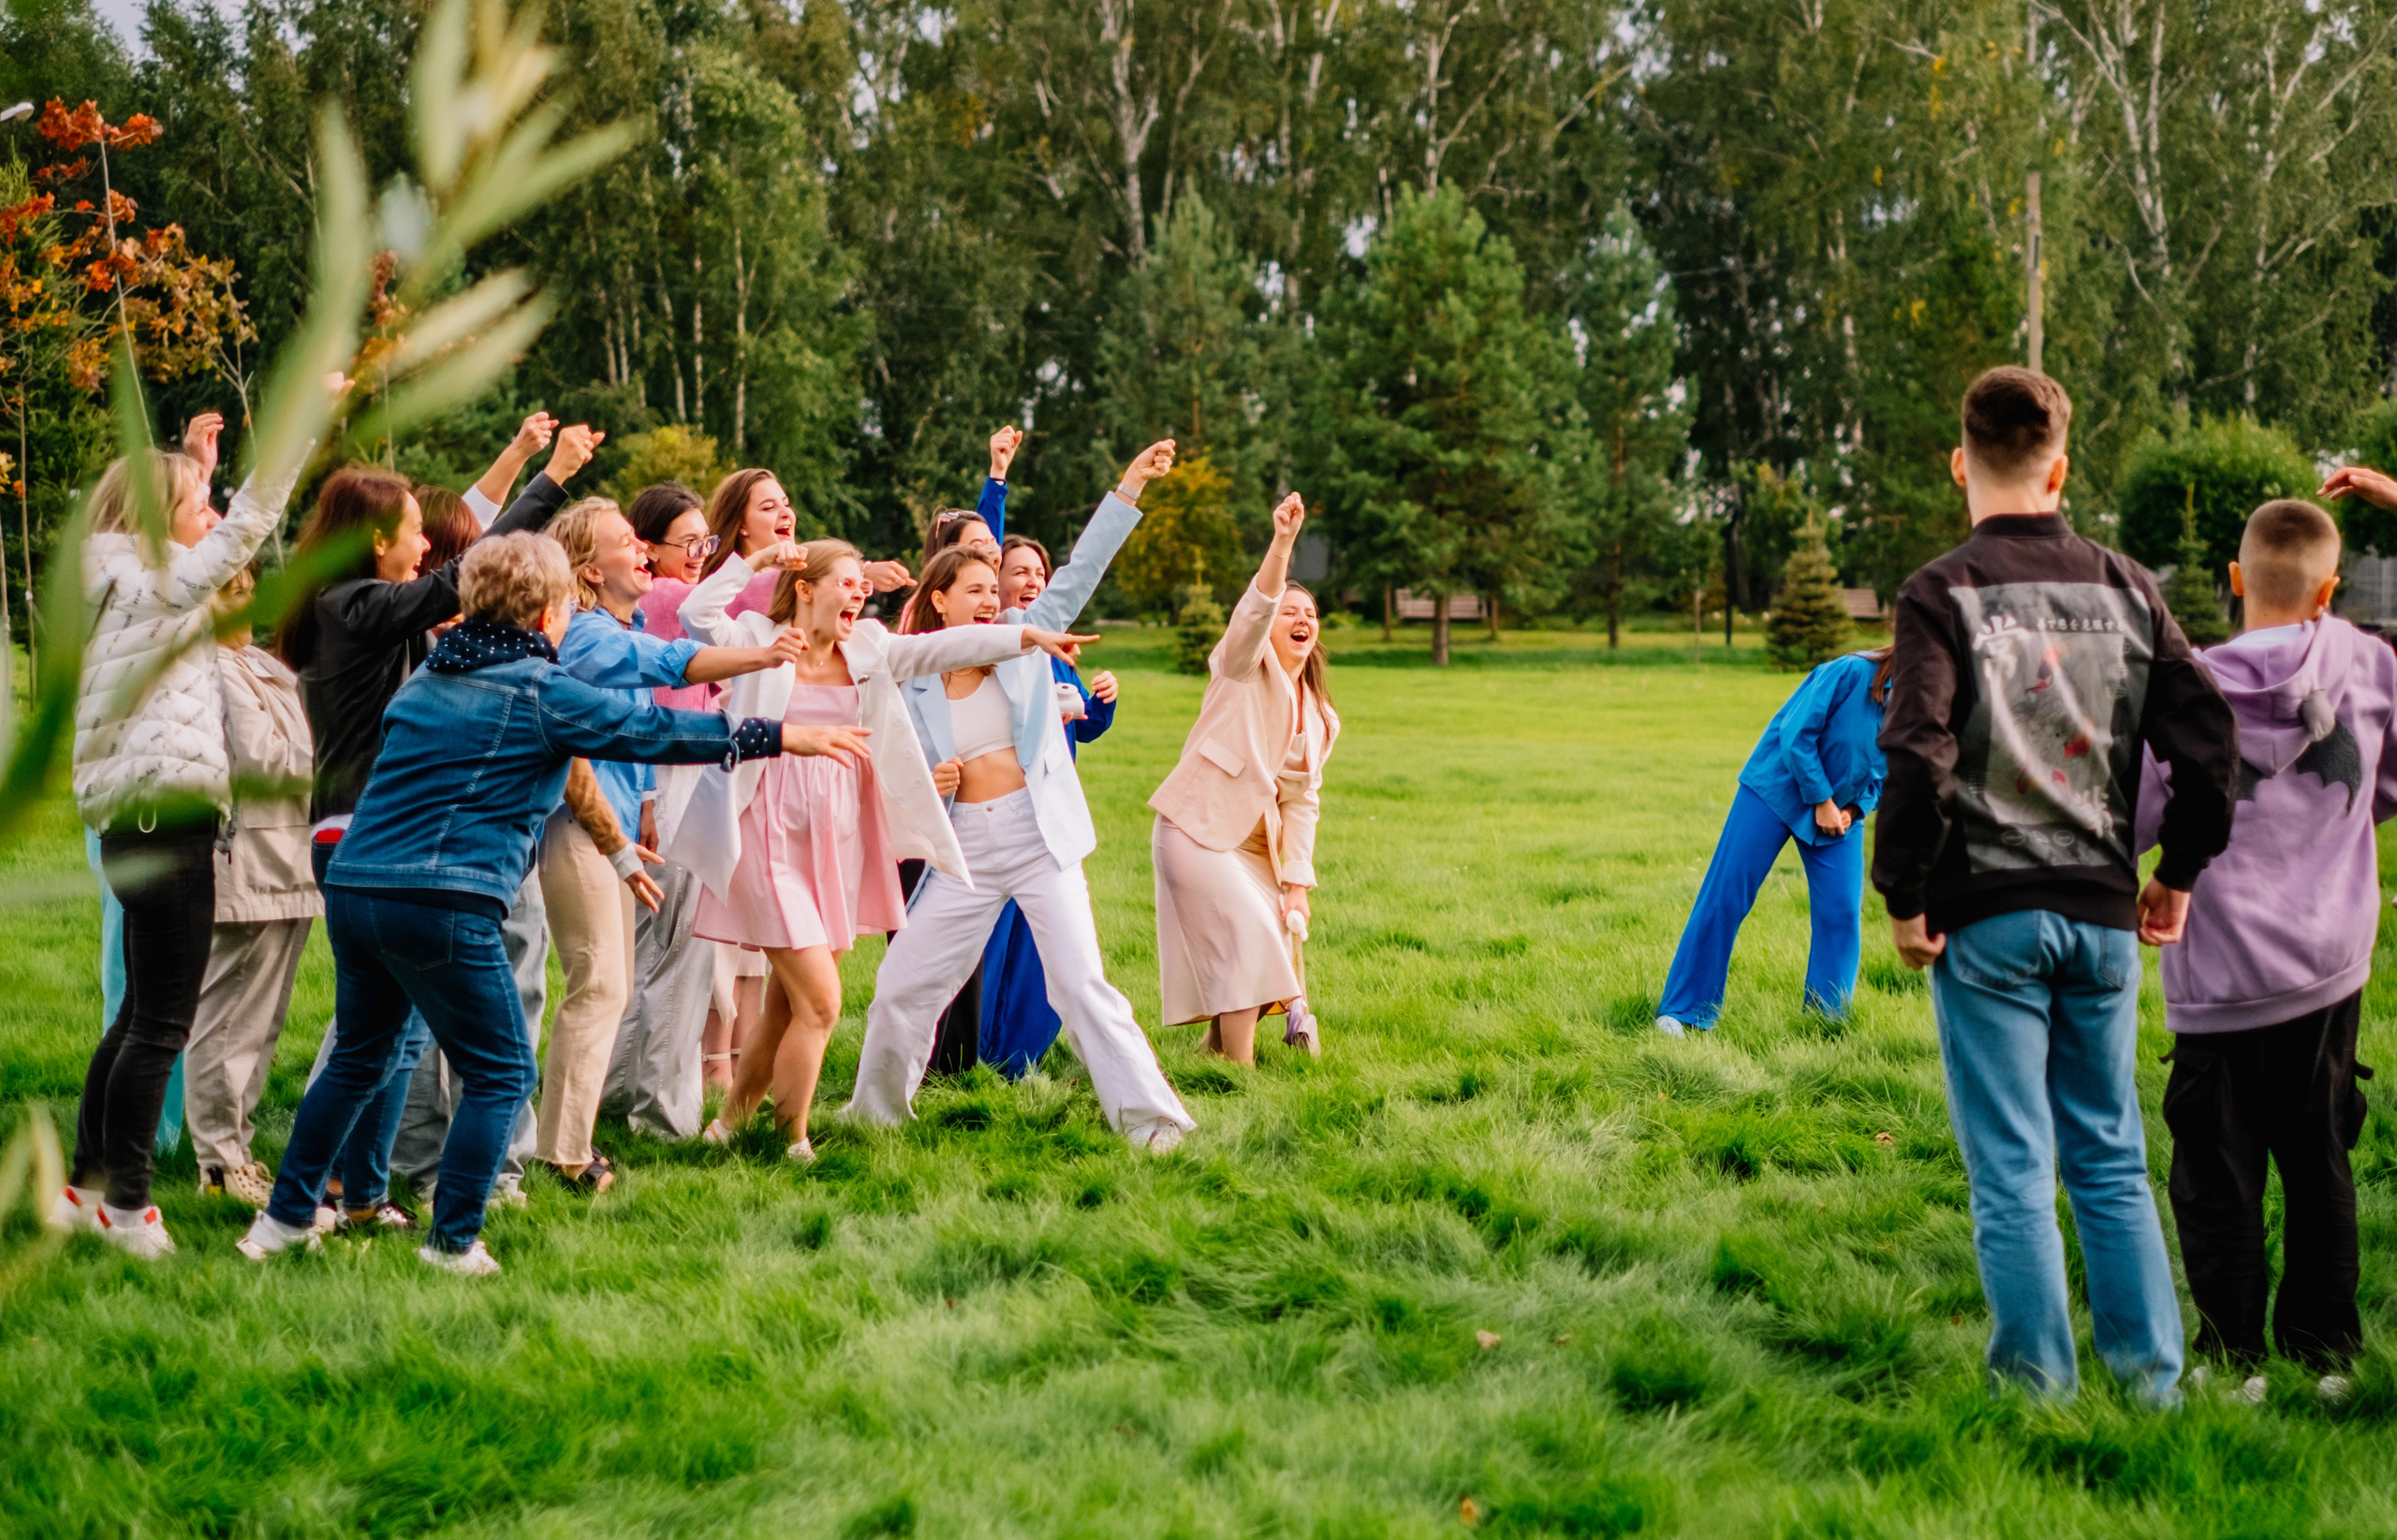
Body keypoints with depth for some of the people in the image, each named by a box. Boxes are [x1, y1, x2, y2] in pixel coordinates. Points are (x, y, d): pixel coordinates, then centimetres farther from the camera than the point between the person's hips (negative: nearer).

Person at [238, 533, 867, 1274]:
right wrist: (780, 736, 7)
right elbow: (652, 729, 0)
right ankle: (453, 1242, 7)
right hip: (445, 903, -7)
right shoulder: (542, 693, -3)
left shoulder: (428, 677, 17)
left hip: (353, 885, 7)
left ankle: (284, 1217, 24)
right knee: (499, 1074, 7)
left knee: (359, 1059, 22)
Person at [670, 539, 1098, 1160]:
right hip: (772, 841, -6)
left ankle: (729, 1122, 28)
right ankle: (793, 1143, 3)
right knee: (820, 1000, -11)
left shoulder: (868, 652, 10)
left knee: (788, 1007, 12)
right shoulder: (758, 643, -2)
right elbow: (697, 613, -17)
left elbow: (943, 648, 0)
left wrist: (1027, 635, -11)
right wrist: (757, 559, -16)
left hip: (837, 843, 6)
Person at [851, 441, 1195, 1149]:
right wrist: (926, 788, -11)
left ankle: (1150, 1118, -9)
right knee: (901, 983, 7)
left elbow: (1080, 572, -4)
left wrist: (1129, 488, -12)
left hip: (1041, 837, -2)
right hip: (965, 847, 2)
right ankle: (875, 1111, 29)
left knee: (1080, 981, -12)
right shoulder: (913, 685, 6)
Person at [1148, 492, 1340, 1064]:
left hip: (1255, 842, 7)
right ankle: (1239, 1073, -13)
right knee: (1250, 938, -17)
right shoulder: (1243, 667, -3)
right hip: (1198, 828, -7)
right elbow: (1254, 610, -24)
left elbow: (1302, 803, 10)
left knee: (1278, 946, 6)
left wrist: (1296, 883, 0)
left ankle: (1220, 1048, 24)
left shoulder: (1320, 719, 14)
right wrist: (1282, 544, -40)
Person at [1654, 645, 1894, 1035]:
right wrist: (1821, 801, -18)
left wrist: (1854, 809, -9)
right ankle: (1682, 1012, 0)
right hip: (1776, 792, -6)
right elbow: (1796, 736, -24)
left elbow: (1886, 772, 10)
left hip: (1838, 811, 6)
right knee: (1724, 898, -6)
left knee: (1841, 912, -4)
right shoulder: (1851, 673, -24)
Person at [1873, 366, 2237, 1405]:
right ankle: (2150, 1377, 17)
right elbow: (2208, 735, 1)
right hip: (2103, 912, 4)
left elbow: (1919, 760, -19)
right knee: (2111, 1159, 15)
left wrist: (1904, 898, -8)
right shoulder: (2125, 587, 4)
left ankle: (2039, 1386, 7)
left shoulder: (1942, 594, -8)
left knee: (2012, 1171, 3)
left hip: (1987, 915, -4)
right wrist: (2177, 874, 12)